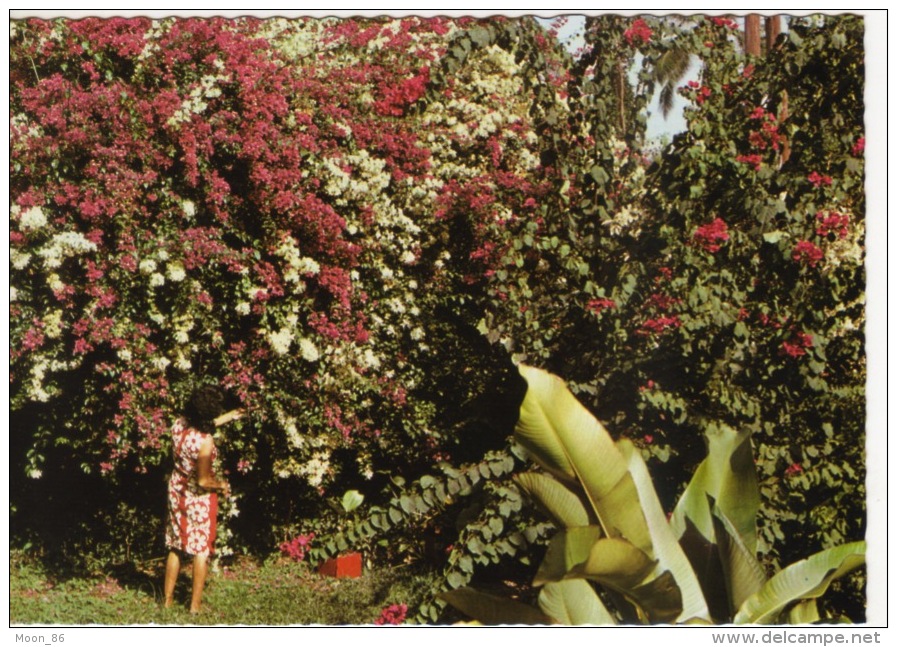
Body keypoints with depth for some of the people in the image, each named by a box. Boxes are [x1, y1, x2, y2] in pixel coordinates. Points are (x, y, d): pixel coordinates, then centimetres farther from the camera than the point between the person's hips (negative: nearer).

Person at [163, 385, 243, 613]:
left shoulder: (179, 425, -10)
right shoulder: (205, 442, -30)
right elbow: (204, 481, -23)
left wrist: (229, 417, 22)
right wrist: (222, 485, -2)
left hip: (177, 490, 7)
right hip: (198, 498, -6)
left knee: (175, 548, 18)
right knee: (201, 550, 8)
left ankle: (168, 599, 26)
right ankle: (195, 605, 14)